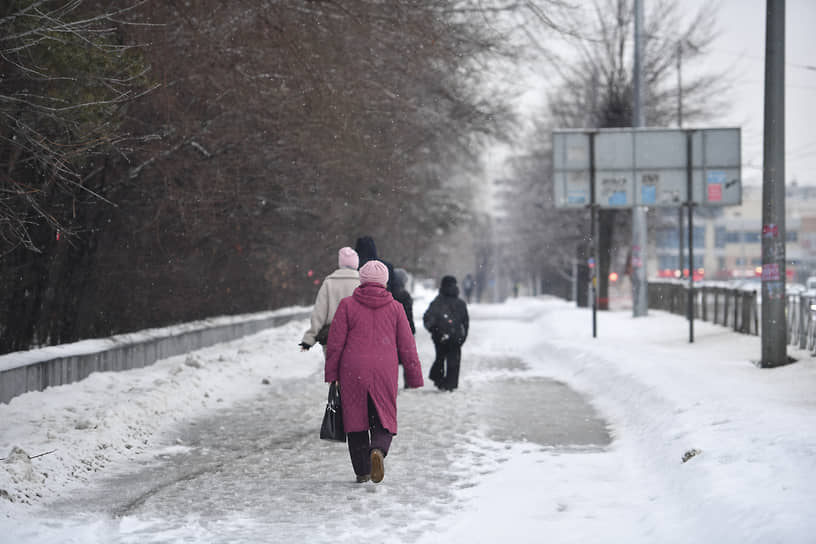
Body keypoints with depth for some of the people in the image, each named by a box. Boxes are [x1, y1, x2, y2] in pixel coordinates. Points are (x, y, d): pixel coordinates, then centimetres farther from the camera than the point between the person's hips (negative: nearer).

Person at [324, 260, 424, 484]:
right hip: (384, 373, 0)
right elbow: (407, 346, 6)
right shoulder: (394, 308, 4)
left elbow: (335, 343, -2)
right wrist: (415, 378, 11)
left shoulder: (347, 305, 1)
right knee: (383, 421, 7)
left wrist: (331, 373, 4)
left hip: (353, 373, 0)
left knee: (356, 421, 11)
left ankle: (362, 470, 10)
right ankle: (378, 450, -23)